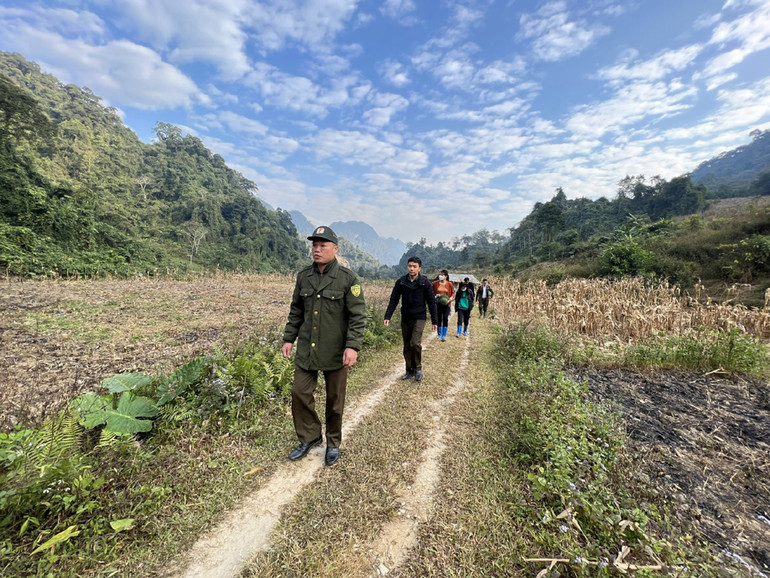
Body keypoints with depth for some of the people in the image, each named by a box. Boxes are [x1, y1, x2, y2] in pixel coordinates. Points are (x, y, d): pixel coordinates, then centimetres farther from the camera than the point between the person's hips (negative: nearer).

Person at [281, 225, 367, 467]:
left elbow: (358, 316, -14)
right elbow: (296, 311, 12)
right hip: (307, 349, 4)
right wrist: (288, 338, 9)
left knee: (334, 399, 11)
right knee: (300, 393, 9)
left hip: (336, 352, -4)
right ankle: (309, 438, 33)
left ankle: (333, 443, 34)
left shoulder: (348, 279, -12)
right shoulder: (303, 276, 4)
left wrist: (353, 347, -22)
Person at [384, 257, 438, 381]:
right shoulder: (401, 282, -1)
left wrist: (434, 321, -2)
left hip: (419, 318, -3)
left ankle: (418, 368, 6)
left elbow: (431, 302, -2)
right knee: (407, 346, 10)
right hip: (405, 318, 3)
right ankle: (410, 370, 25)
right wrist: (387, 316, -10)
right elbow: (393, 300, 0)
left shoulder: (425, 282, -6)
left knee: (415, 343, -16)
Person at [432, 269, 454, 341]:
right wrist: (435, 296, -7)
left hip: (446, 304, -2)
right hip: (438, 303, 2)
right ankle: (439, 334, 22)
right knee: (439, 319, 8)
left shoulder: (450, 284, -1)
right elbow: (432, 293, 12)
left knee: (445, 319, -5)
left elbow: (453, 293, 6)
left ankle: (444, 335, 0)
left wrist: (450, 299, -11)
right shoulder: (435, 283, 2)